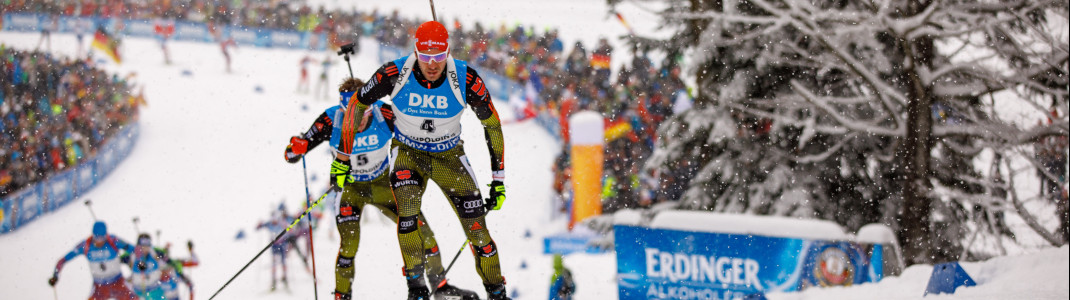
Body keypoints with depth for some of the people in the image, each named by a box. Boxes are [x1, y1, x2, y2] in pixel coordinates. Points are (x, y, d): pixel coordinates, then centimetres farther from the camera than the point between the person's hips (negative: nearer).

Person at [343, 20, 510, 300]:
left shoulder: (466, 79, -23)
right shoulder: (394, 74, -24)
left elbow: (492, 124, -8)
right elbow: (357, 105, -6)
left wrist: (499, 177, -7)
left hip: (449, 155, 0)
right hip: (408, 151, 0)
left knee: (477, 226, -8)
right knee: (407, 207, -28)